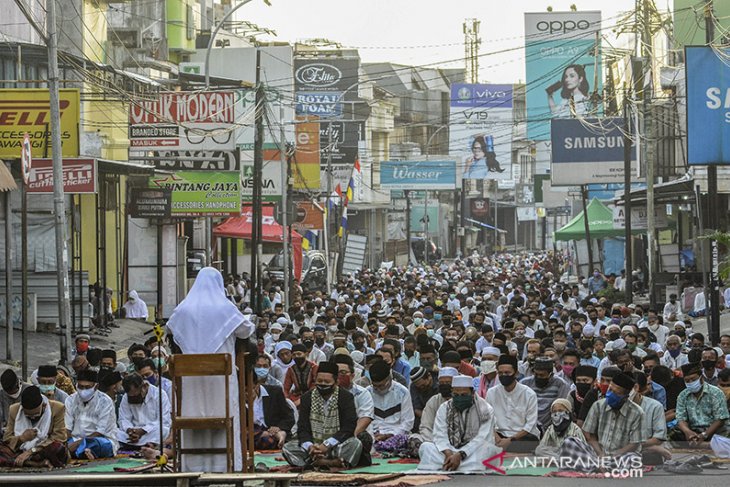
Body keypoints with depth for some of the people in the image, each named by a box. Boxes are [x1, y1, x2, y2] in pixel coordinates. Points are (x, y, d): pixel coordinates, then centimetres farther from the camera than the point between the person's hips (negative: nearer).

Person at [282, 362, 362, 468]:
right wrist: (310, 446, -22)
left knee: (355, 444, -32)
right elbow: (302, 428, -1)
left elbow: (348, 428, -11)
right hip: (313, 444, 3)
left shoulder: (346, 397, -2)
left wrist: (327, 445, -23)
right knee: (287, 448, -23)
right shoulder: (307, 397, 5)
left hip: (336, 446, -3)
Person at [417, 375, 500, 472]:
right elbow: (440, 436, -5)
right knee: (425, 446, -20)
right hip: (450, 450, 2)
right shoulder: (444, 408, 5)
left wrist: (460, 455, -28)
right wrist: (448, 453, -27)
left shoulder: (485, 410, -3)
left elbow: (481, 439, -14)